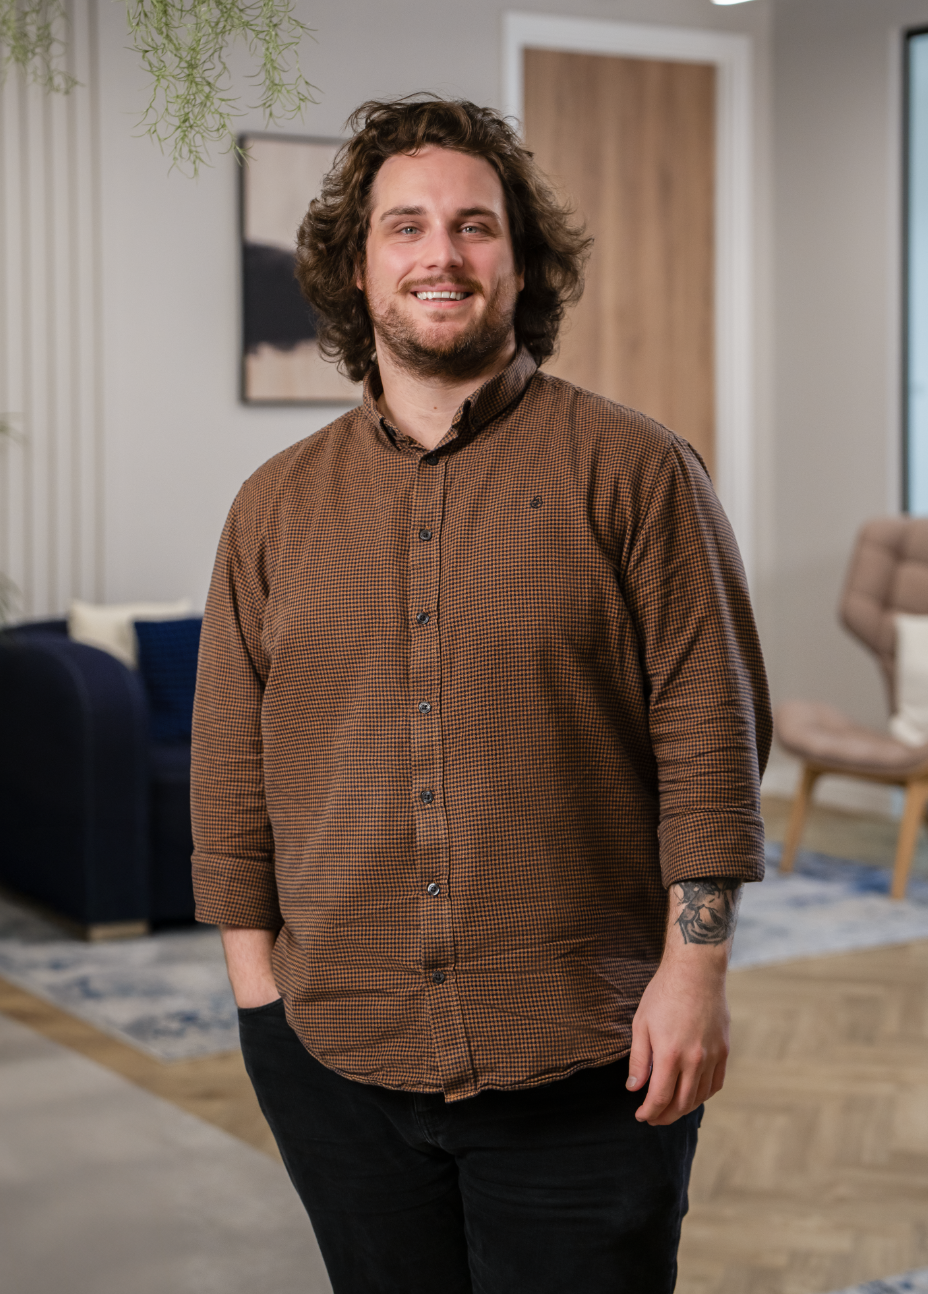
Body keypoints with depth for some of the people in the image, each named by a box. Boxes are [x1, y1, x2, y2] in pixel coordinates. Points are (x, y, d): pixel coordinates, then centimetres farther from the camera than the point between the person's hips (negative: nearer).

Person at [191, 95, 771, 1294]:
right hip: (338, 1059, 3)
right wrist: (257, 982, 5)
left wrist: (694, 970, -9)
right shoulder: (276, 507, 7)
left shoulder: (634, 471, -2)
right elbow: (230, 772, 9)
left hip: (586, 1060, -3)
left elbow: (711, 739, -5)